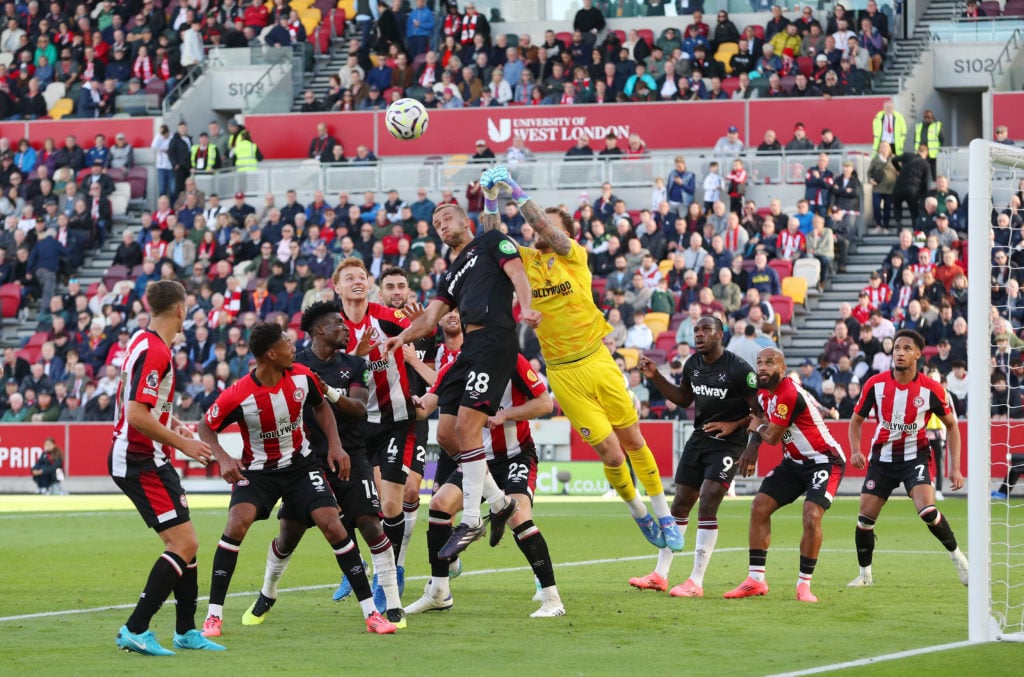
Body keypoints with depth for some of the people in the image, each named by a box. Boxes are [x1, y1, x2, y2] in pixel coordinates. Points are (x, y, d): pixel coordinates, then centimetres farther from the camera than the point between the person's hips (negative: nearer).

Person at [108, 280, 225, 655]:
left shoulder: (145, 341, 11)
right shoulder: (153, 352, -20)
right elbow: (136, 415, -27)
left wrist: (174, 426, 19)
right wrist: (183, 442, -19)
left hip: (148, 459, 10)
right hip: (138, 462, -10)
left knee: (183, 543, 14)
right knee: (184, 544, -12)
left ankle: (186, 630, 20)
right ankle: (135, 630, -13)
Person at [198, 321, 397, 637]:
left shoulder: (302, 376, -11)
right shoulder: (238, 395, -23)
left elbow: (320, 406, 10)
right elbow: (205, 426, -8)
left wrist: (335, 445, -2)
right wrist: (223, 459, -24)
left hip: (300, 465, 3)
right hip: (257, 469, -3)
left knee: (332, 525, -10)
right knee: (237, 523, -25)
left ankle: (371, 613, -3)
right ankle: (214, 615, -14)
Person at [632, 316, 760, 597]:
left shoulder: (739, 369, -17)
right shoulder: (693, 364, 4)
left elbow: (760, 412, -13)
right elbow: (683, 399, 21)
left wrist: (752, 449, -22)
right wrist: (655, 377, 8)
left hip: (728, 444, -7)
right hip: (699, 438, 7)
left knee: (707, 506, -15)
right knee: (680, 504, 9)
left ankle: (696, 582, -10)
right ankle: (660, 575, 18)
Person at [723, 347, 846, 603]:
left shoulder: (789, 395, -26)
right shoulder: (764, 392, 2)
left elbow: (772, 437, -18)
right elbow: (764, 426, 22)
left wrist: (758, 427, 1)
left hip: (824, 460, -9)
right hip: (795, 461, 9)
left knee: (812, 517, -24)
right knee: (759, 507, 0)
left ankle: (804, 584, -11)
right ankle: (756, 579, 5)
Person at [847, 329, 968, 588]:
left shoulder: (931, 389, -12)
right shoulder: (875, 384, -8)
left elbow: (951, 425, 2)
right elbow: (856, 419, 6)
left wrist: (955, 468, -4)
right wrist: (856, 451, -12)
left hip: (915, 456, -2)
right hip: (882, 457, 3)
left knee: (927, 511, -24)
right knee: (865, 518, -2)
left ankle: (957, 556, 0)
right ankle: (865, 574, 19)